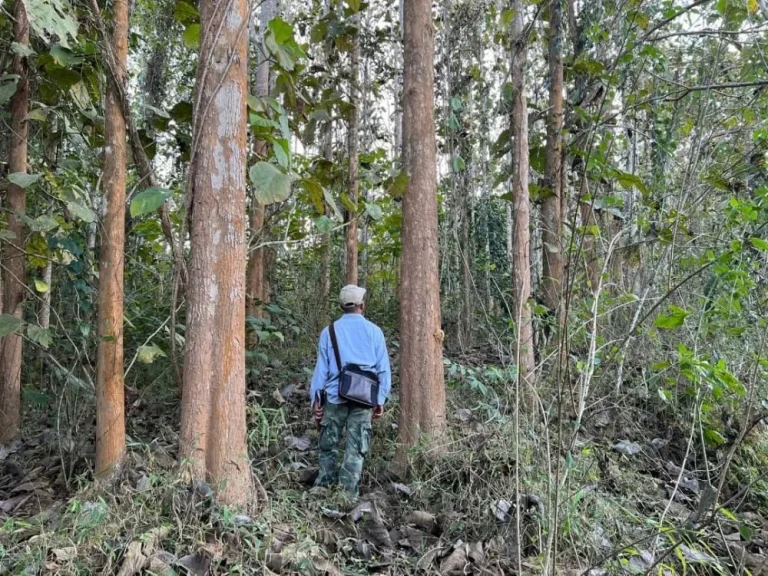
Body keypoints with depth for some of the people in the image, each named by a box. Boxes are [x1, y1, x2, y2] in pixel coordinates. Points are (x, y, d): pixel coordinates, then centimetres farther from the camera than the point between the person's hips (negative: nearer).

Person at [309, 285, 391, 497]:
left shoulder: (329, 332, 4)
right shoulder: (374, 331, 4)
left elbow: (321, 368, 4)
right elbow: (383, 369, 3)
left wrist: (315, 400, 8)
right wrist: (380, 400, 8)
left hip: (335, 397, 0)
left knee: (328, 447, 11)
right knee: (356, 450, 5)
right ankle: (348, 494, 7)